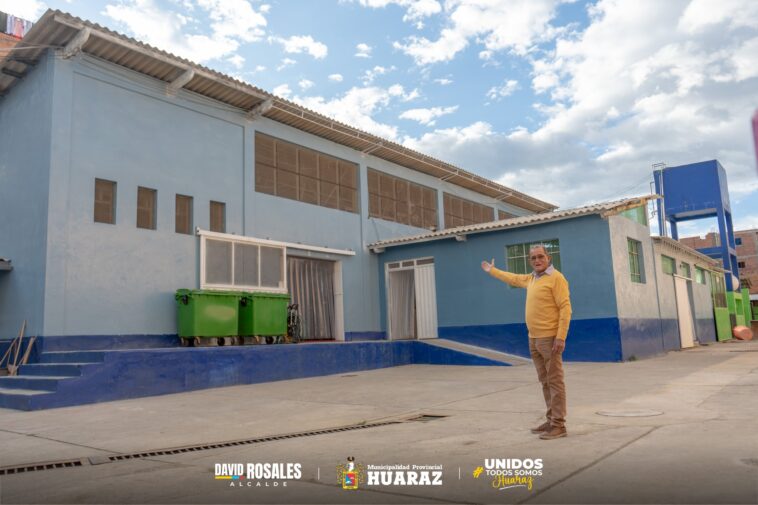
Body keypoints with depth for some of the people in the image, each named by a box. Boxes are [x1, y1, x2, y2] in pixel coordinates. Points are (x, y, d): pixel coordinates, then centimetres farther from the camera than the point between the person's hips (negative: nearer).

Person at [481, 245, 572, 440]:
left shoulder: (556, 278, -8)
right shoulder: (531, 278, 16)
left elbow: (565, 308, -14)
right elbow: (513, 278, 36)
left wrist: (561, 337, -21)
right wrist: (492, 271, 47)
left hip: (550, 338, -8)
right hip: (533, 339, 8)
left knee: (555, 381, -6)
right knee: (545, 382, 11)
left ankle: (559, 425, -3)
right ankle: (551, 420, 17)